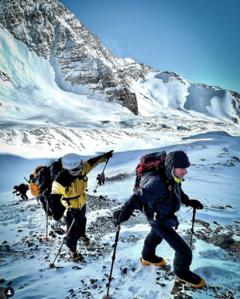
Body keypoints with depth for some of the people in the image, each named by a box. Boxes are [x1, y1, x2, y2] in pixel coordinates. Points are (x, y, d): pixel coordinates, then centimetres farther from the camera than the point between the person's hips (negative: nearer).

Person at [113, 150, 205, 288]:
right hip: (160, 222, -9)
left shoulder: (172, 178, -14)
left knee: (155, 236, 35)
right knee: (184, 251, -1)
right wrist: (126, 210, -55)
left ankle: (148, 257, 66)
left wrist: (188, 201, 11)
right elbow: (139, 196, -42)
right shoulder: (158, 183, -41)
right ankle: (182, 273, 32)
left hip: (166, 214, 9)